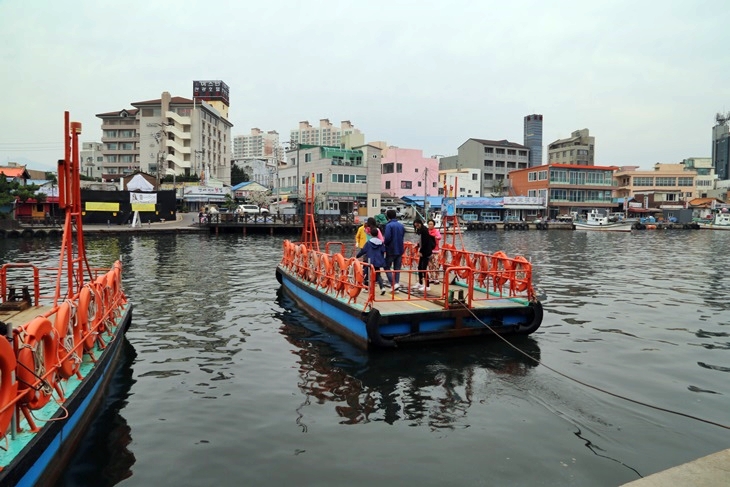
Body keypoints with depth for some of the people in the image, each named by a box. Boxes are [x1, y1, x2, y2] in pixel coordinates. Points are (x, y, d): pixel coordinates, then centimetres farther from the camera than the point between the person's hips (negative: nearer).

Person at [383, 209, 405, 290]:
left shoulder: (389, 225, -14)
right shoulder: (401, 225, 8)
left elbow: (387, 238, -22)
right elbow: (403, 236, 13)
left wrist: (384, 242, -3)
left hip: (391, 250, -6)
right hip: (400, 250, 6)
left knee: (387, 267, 5)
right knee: (397, 268, 13)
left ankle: (393, 284, -8)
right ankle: (397, 282, 10)